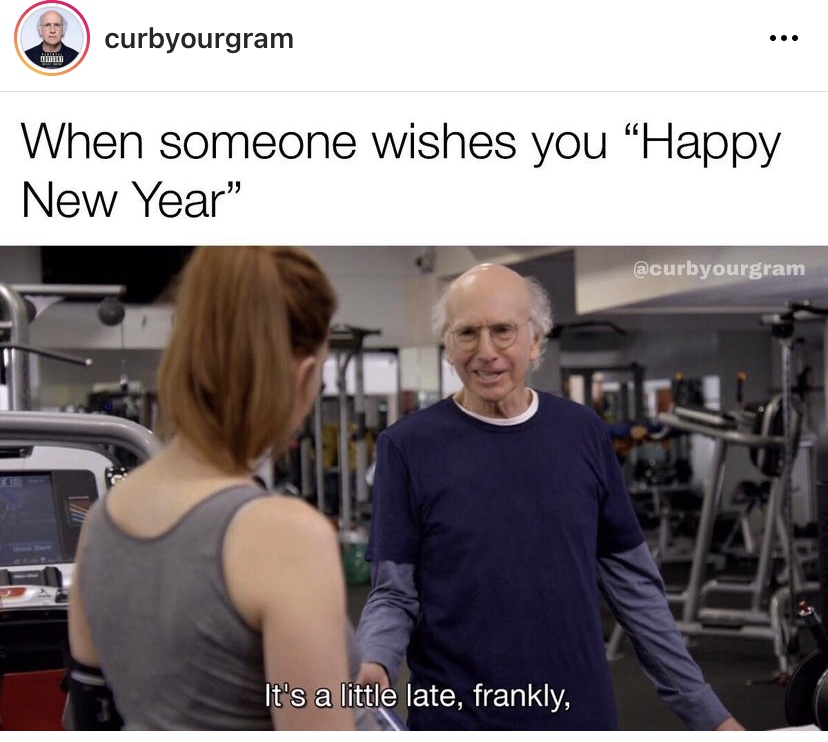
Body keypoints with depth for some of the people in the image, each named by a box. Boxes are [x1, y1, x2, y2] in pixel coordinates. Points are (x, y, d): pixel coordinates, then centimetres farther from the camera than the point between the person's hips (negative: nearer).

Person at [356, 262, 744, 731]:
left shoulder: (583, 433, 1)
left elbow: (634, 583, 5)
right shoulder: (409, 445, -7)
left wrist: (704, 710, 5)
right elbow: (395, 593, -6)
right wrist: (373, 665, -26)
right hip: (456, 718, -2)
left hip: (582, 712, 3)